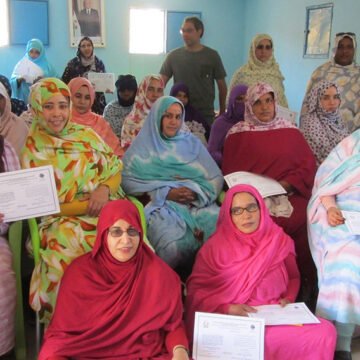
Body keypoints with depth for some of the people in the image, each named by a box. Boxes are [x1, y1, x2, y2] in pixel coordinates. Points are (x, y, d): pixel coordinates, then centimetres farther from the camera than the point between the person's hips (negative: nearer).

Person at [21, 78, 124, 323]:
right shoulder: (33, 151, 3)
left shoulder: (87, 135, 11)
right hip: (64, 221, -2)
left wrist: (104, 188, -11)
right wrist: (85, 205, -13)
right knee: (64, 257, -32)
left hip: (108, 212, 2)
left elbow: (116, 170, 13)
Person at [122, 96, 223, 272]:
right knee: (174, 245, -34)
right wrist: (166, 193, -11)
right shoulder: (143, 145, 11)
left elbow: (215, 178, 10)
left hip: (197, 203, 3)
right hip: (160, 205, -3)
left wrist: (196, 191, -11)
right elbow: (128, 180, -2)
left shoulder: (192, 142, 17)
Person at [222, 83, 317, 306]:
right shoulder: (238, 134, 9)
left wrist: (285, 184, -8)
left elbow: (309, 165, 9)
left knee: (304, 220, -27)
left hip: (291, 193, 2)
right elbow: (231, 173, 3)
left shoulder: (290, 131, 16)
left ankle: (306, 285, -9)